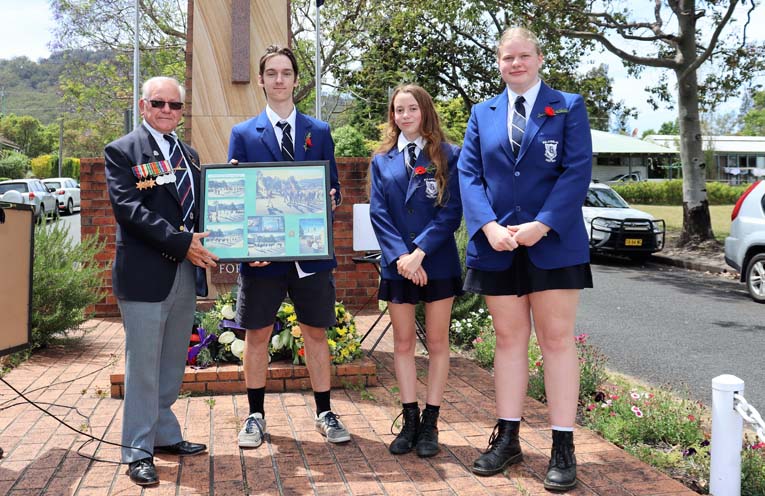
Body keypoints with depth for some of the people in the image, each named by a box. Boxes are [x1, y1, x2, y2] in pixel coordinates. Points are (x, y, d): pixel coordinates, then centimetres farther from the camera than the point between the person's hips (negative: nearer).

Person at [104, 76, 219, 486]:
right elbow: (129, 208, -15)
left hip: (186, 274, 6)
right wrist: (182, 242, -19)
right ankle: (138, 452, 11)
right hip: (145, 275, -6)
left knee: (172, 365, 15)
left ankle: (164, 435, 29)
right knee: (143, 366, 0)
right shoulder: (122, 151, -4)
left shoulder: (189, 155, 17)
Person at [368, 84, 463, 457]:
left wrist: (419, 252, -16)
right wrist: (400, 255, -12)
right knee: (403, 343, 7)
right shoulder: (382, 160, 8)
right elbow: (378, 213, 2)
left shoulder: (448, 156, 0)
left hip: (438, 264, -2)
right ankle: (410, 420, 17)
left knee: (437, 342, 5)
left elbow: (451, 211, -8)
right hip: (397, 266, 3)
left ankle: (430, 423, 14)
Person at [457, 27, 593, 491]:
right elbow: (469, 174, 4)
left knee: (557, 340, 0)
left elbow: (578, 171, -7)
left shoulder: (569, 107, 3)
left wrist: (542, 225, -17)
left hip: (554, 244, -3)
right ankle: (507, 438, 18)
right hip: (497, 246, 3)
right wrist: (489, 227, -12)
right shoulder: (483, 113, 12)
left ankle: (563, 447, 6)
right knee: (509, 340, 9)